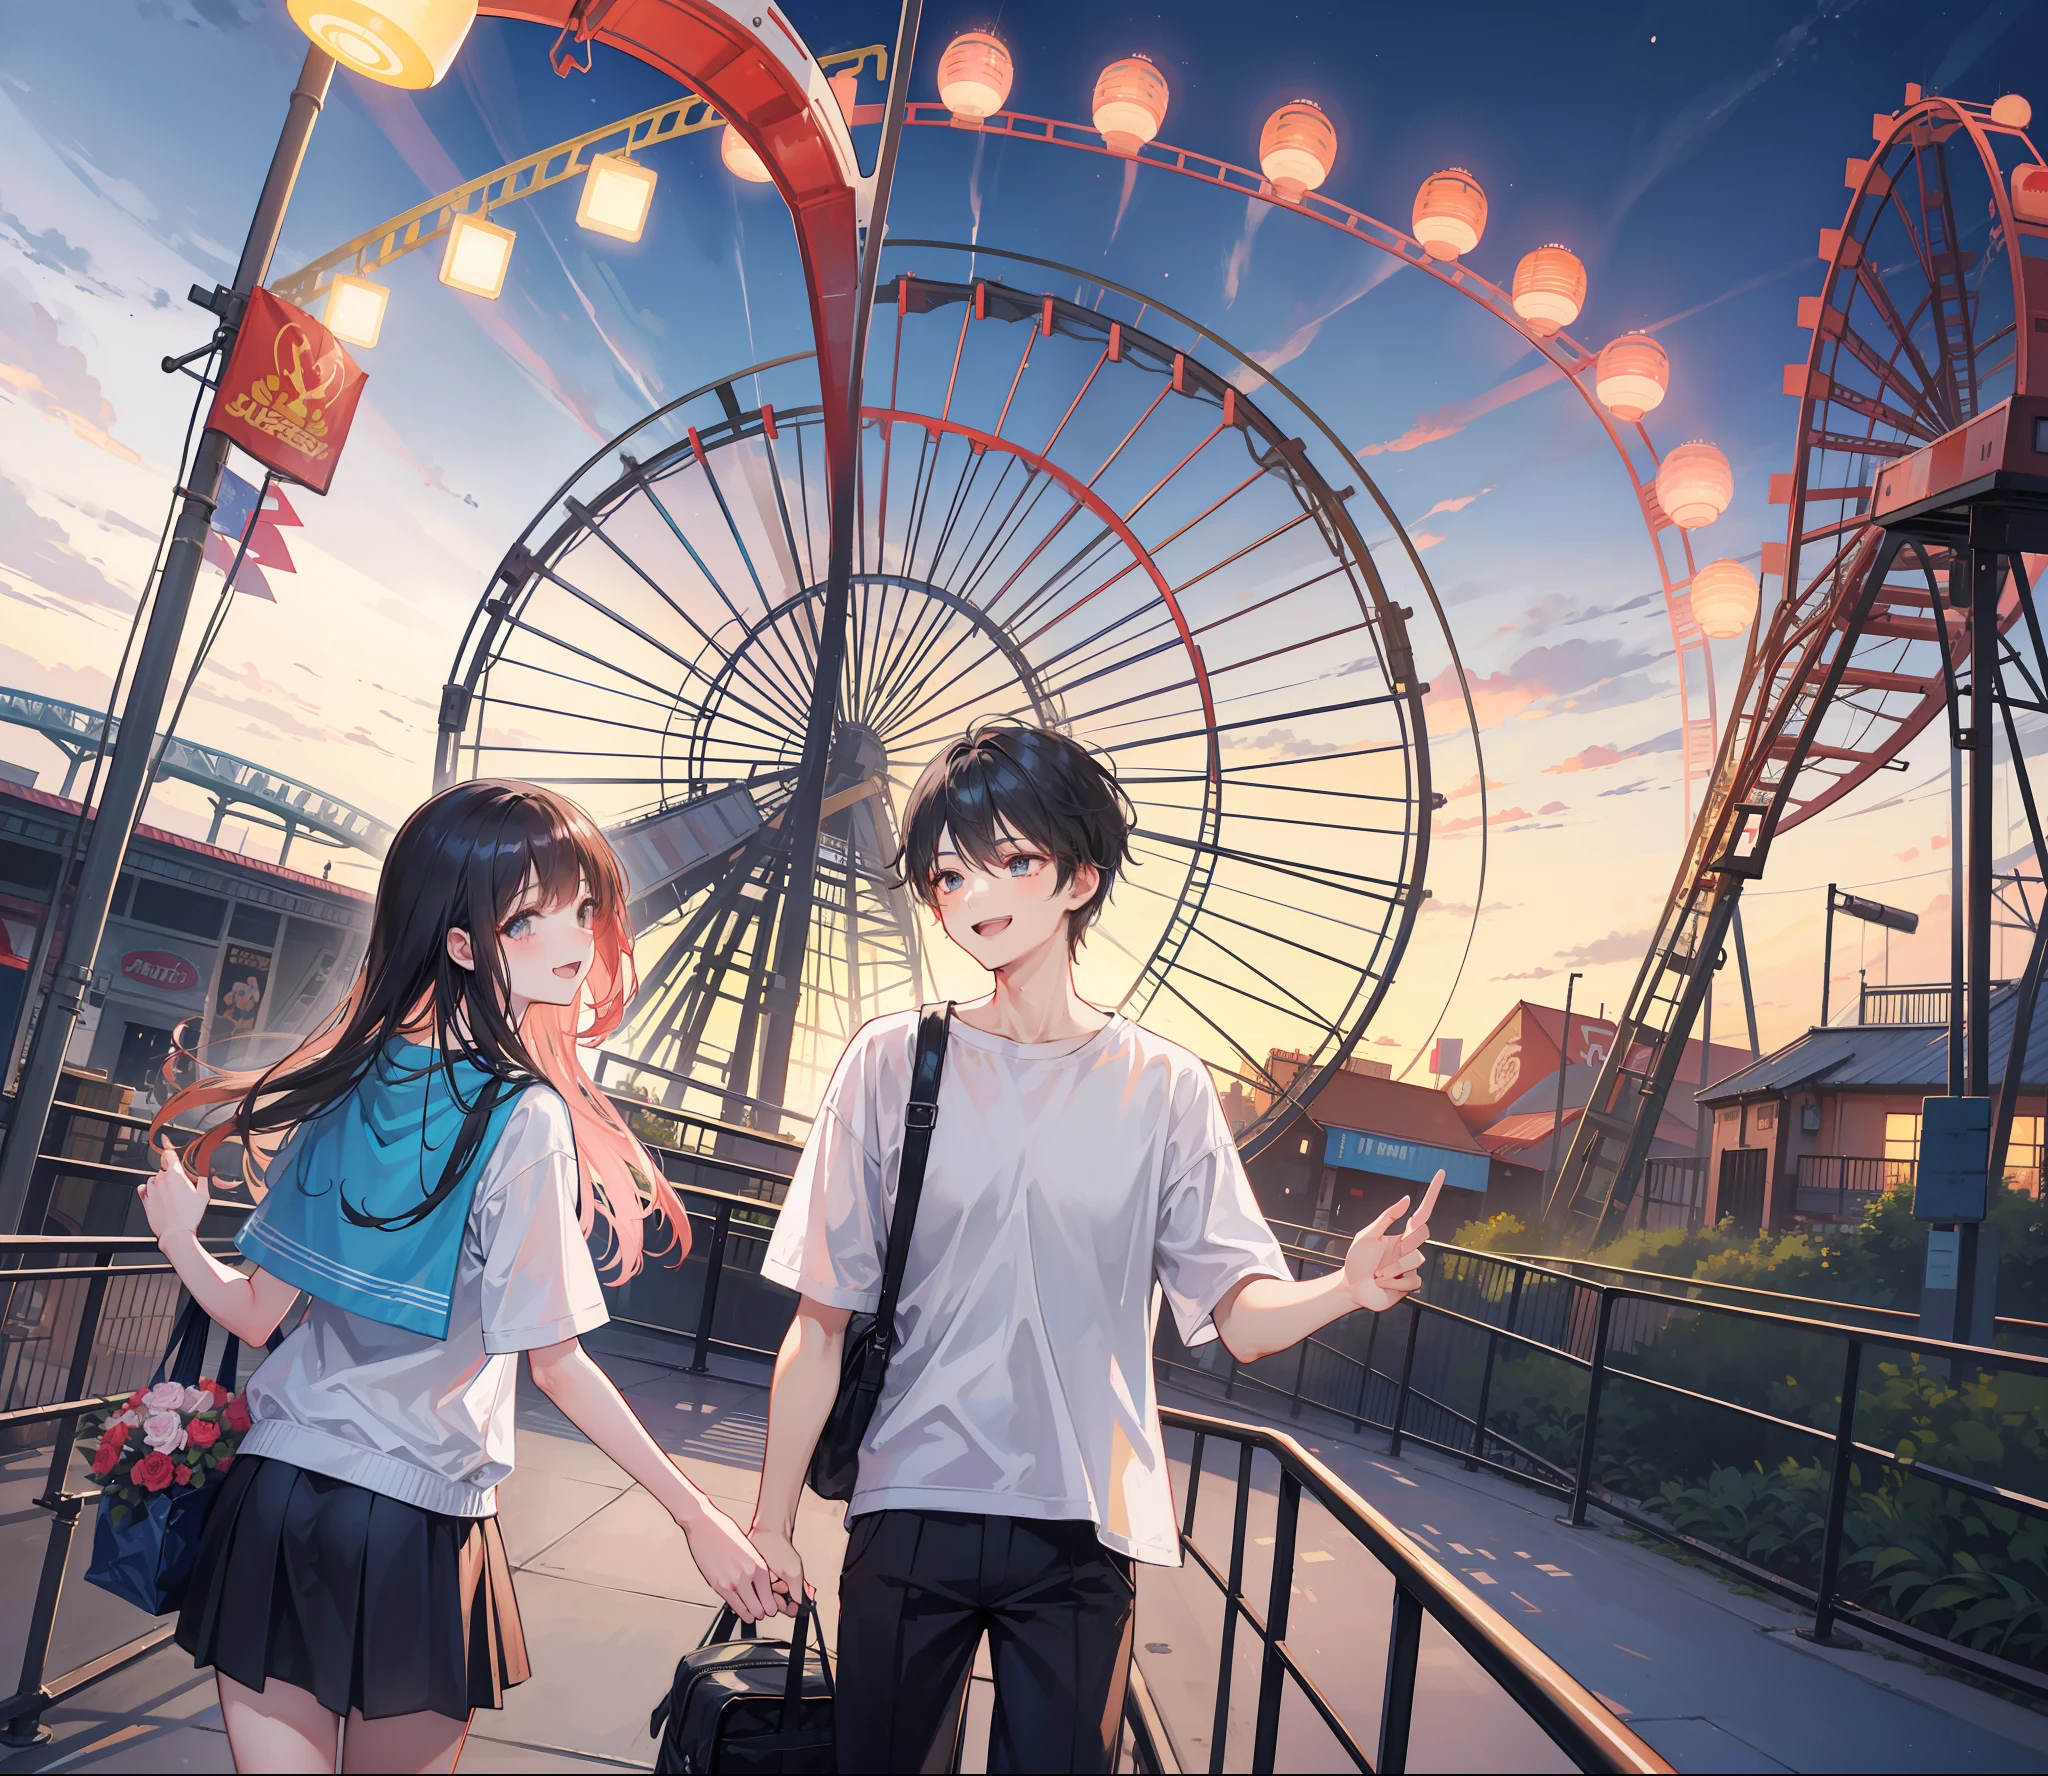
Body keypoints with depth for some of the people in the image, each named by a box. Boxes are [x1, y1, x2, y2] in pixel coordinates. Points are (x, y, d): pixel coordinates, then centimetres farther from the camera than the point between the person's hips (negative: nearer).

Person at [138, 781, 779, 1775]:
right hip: (417, 1522, -4)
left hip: (274, 1496, 4)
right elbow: (554, 1360, -16)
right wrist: (699, 1517, -10)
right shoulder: (528, 1118, -17)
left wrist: (179, 1238, 25)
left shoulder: (355, 1079, 0)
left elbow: (255, 1314, 4)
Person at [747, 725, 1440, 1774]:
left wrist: (1346, 1287, -24)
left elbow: (1242, 1318, -4)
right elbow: (822, 1320, 0)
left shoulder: (1161, 1086, 0)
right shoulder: (893, 1063, -2)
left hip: (1081, 1530, 0)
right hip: (909, 1509, 0)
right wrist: (771, 1520, 0)